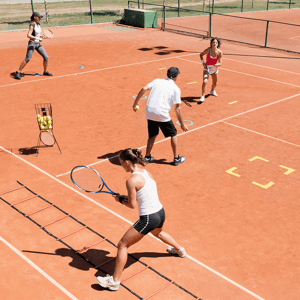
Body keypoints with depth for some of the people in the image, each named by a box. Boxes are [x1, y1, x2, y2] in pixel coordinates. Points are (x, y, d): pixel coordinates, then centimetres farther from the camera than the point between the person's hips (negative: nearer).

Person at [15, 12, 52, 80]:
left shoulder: (38, 24, 10)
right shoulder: (32, 25, -15)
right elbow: (28, 35, -27)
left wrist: (41, 37, 8)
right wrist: (37, 38, -33)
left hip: (38, 44, 8)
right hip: (32, 44, -8)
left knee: (46, 57, 4)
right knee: (27, 59, -16)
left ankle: (45, 72, 22)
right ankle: (18, 73, -9)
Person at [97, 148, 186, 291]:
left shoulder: (131, 180, -19)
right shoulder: (146, 172, 5)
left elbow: (132, 205, -13)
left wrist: (120, 200, 6)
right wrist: (126, 197, 10)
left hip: (148, 218, -8)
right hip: (161, 212, 9)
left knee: (122, 245, 5)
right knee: (158, 232, 43)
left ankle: (114, 281, 12)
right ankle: (179, 250, 65)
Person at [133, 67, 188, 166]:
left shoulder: (157, 81, 13)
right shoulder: (176, 89, 1)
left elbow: (143, 89, 1)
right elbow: (177, 109, -2)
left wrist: (135, 103, 7)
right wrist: (182, 124, 5)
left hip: (149, 112, 4)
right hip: (162, 115, -4)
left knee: (152, 135, 23)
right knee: (173, 134, 15)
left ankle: (147, 157, 26)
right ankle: (176, 158, 22)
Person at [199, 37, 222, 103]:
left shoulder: (219, 52, -17)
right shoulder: (208, 50, -19)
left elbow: (220, 63, -15)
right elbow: (201, 54, 1)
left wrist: (216, 65, -36)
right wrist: (203, 62, -13)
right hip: (207, 68, -3)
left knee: (215, 83, 18)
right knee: (205, 82, -23)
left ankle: (212, 91, 53)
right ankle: (203, 96, -12)